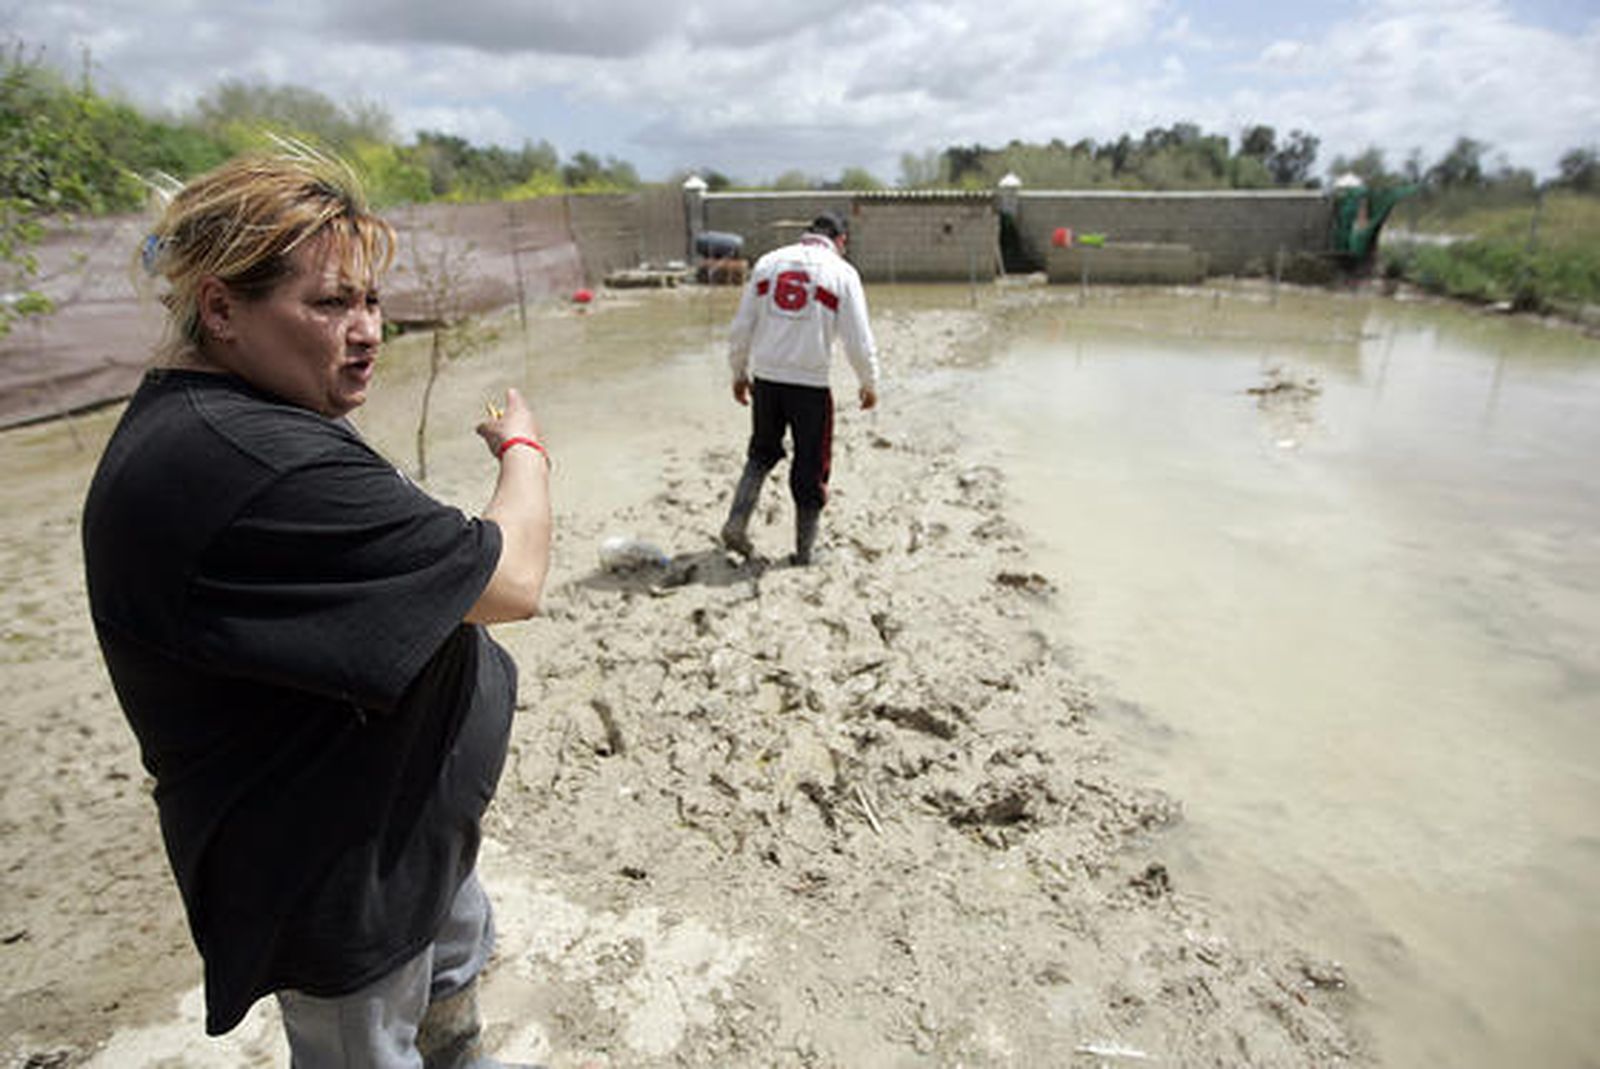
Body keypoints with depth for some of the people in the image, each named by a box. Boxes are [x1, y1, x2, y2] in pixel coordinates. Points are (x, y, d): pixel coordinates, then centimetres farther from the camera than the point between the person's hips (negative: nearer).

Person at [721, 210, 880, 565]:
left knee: (761, 453, 24)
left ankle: (737, 523, 12)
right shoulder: (842, 272, -1)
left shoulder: (768, 262, 9)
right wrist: (869, 384, 11)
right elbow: (859, 340, -3)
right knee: (810, 468, 10)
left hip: (765, 379, 4)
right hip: (810, 384, -3)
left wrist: (739, 373, 20)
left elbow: (741, 327, 9)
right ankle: (805, 549, 19)